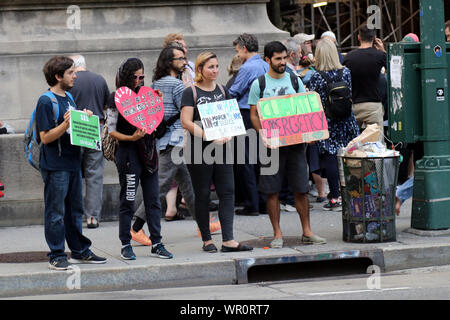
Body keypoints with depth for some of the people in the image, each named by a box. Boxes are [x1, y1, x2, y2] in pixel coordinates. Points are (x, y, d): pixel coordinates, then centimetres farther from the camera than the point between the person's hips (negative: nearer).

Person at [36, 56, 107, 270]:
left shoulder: (69, 97, 14)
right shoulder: (46, 102, -12)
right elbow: (46, 137, -16)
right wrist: (66, 124, -26)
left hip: (73, 162, 8)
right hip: (55, 166, -8)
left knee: (74, 210, 15)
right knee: (56, 212, -2)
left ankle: (80, 251, 23)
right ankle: (56, 255, 4)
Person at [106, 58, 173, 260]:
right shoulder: (116, 98, -3)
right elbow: (111, 131, -5)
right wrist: (131, 137, -19)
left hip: (148, 152, 5)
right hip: (128, 152, -5)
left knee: (153, 200, 4)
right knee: (128, 201, -1)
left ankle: (156, 244, 9)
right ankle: (126, 245, 7)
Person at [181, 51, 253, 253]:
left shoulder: (222, 90, 13)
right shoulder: (191, 92, -4)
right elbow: (186, 122, -12)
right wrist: (209, 137, -19)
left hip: (221, 148, 5)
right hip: (199, 149, -5)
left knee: (227, 191, -2)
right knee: (202, 195, 1)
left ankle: (228, 240, -3)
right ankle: (207, 240, 10)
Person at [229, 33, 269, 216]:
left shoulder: (247, 68, -14)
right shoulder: (266, 66, 10)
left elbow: (233, 94, -10)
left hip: (247, 117, -8)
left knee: (245, 162, -2)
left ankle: (252, 205, -3)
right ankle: (264, 201, 15)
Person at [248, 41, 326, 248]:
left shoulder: (294, 81, 11)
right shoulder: (259, 84, 3)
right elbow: (254, 115, 1)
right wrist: (264, 135, -15)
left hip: (295, 142, 2)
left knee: (301, 189, 4)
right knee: (272, 191, 0)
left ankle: (307, 232, 11)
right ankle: (277, 234, 8)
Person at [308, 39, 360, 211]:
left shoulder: (316, 77, -10)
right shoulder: (346, 72, -3)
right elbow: (350, 95, 7)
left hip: (326, 123, -3)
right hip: (345, 120, 3)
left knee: (330, 159, 1)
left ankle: (336, 198, 0)